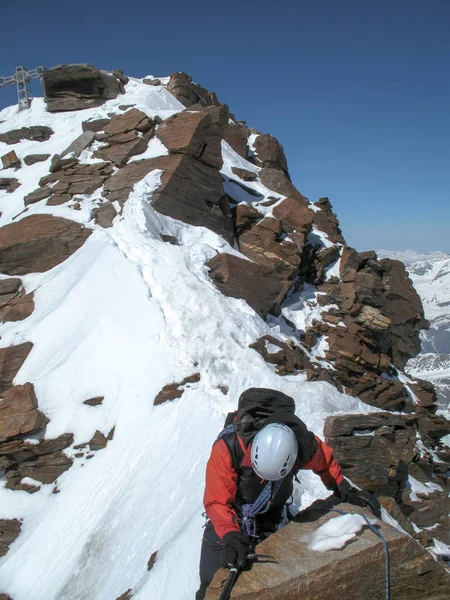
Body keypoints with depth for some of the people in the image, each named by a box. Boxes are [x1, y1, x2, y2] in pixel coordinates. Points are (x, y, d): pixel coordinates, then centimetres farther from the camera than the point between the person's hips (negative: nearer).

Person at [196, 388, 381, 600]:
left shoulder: (302, 444, -27)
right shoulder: (227, 447, -36)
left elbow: (325, 462, -1)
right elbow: (217, 502, -27)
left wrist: (347, 492, -1)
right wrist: (231, 538, -40)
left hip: (274, 521, 2)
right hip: (230, 522, -2)